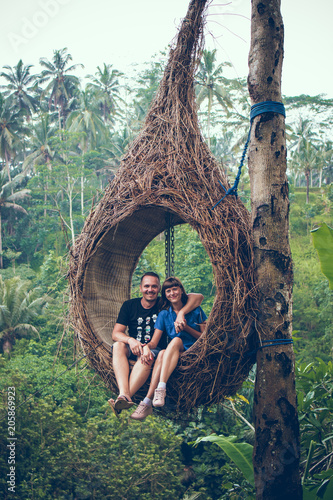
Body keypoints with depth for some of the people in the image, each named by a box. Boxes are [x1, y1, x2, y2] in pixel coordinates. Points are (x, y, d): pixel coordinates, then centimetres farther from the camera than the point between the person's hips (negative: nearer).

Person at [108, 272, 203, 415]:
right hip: (133, 349, 2)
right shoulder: (129, 305, 4)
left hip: (155, 349, -2)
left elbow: (198, 297, -8)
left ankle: (127, 396, -49)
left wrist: (181, 313, -24)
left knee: (147, 356, -37)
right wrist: (130, 340, -25)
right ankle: (124, 394, -48)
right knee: (118, 346, -30)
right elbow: (116, 333, -3)